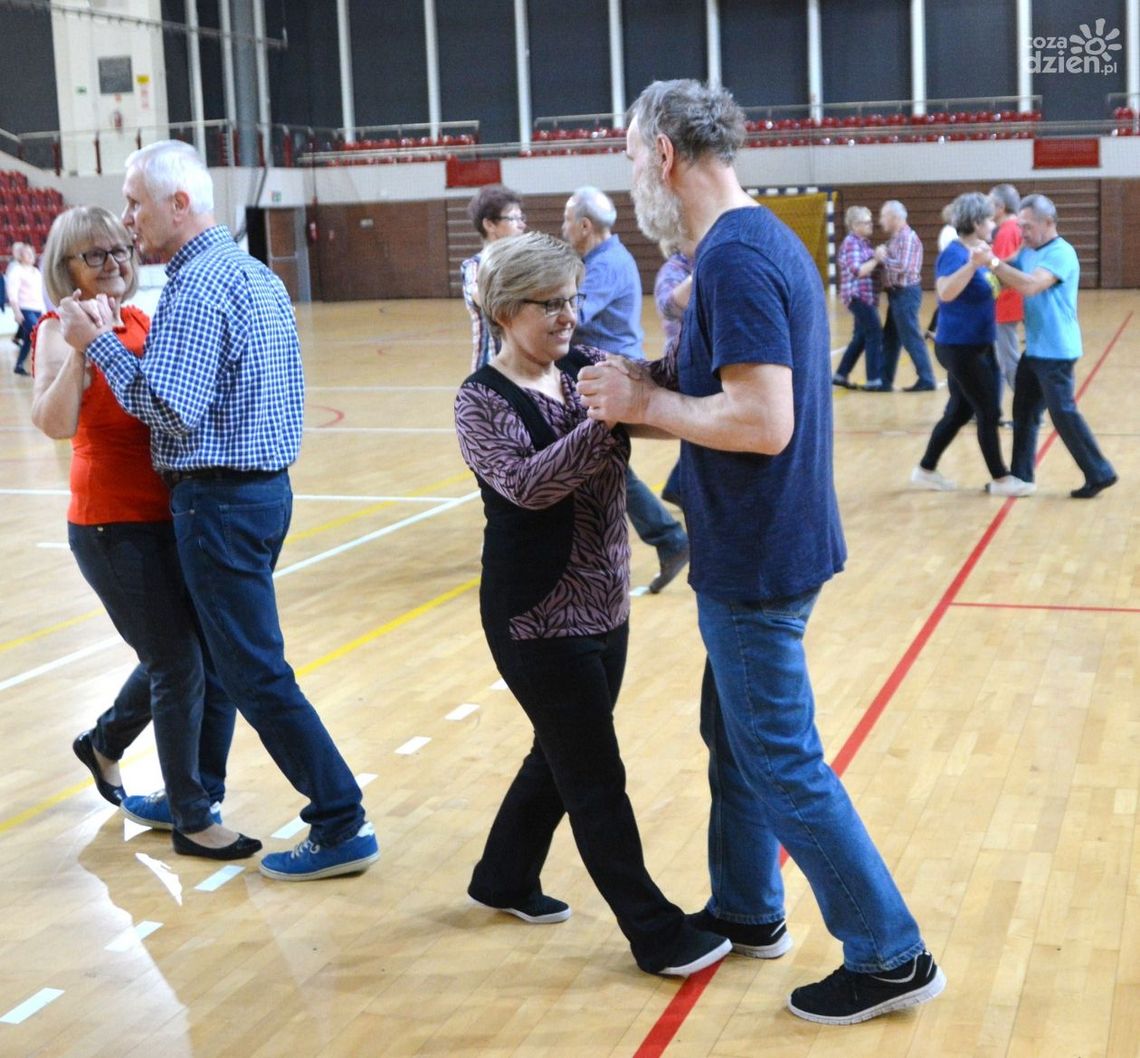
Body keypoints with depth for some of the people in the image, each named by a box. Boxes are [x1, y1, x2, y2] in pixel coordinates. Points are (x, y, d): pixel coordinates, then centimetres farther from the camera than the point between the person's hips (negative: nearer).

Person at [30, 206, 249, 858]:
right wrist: (80, 344, -33)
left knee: (197, 653, 14)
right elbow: (55, 422, -25)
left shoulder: (143, 322, 9)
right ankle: (192, 819, 12)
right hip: (115, 526, -7)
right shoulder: (60, 331, -9)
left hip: (171, 511, 7)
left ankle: (105, 744, 40)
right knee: (179, 664, -3)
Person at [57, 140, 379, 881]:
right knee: (211, 649, 20)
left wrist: (99, 341, -15)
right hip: (264, 483, 10)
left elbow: (171, 409, -24)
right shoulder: (255, 272, 14)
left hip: (221, 499, -10)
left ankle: (342, 826, 1)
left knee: (255, 670, -4)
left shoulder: (198, 286, -17)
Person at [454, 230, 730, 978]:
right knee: (596, 779, 2)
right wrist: (606, 419, -36)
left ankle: (505, 879, 41)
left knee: (562, 758, 20)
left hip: (604, 607, 7)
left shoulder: (590, 369, 4)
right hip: (538, 620, -7)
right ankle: (657, 934, 13)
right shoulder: (483, 401, -13)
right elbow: (527, 483, -28)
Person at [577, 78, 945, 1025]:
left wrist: (645, 401, -16)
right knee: (737, 733, 21)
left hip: (757, 557, -10)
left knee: (783, 765, 1)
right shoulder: (771, 239, 10)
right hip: (768, 545, 10)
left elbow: (763, 423, -28)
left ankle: (891, 956, 13)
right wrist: (664, 384, 5)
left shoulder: (733, 258, -21)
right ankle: (747, 911, 35)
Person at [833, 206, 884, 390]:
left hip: (865, 297, 10)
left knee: (860, 337, 13)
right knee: (875, 335, -9)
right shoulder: (851, 243, -13)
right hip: (858, 296, -10)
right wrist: (876, 259, -22)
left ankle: (841, 375, 20)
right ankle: (874, 380, -6)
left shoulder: (863, 242, 16)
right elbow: (857, 271, -23)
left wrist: (877, 261, 9)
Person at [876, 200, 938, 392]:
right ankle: (884, 380, 19)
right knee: (890, 338, 13)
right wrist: (882, 254, -2)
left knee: (911, 339, -5)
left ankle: (926, 380, 1)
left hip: (905, 294, -10)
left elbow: (904, 267, -23)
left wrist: (883, 258, -11)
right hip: (897, 294, 10)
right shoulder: (895, 237, 15)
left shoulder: (907, 236, -14)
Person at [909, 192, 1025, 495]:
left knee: (959, 412, 15)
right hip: (961, 347, -10)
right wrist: (972, 264, -45)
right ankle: (1000, 479, 8)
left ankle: (925, 470, 23)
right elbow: (945, 292, -37)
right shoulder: (955, 254, -18)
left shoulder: (970, 253, 10)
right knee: (989, 412, -1)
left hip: (970, 346, 10)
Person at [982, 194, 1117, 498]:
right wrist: (989, 259, -8)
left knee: (1063, 413, -6)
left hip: (1055, 351, -9)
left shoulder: (1061, 253, -17)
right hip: (1034, 349, 9)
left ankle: (1100, 474, 3)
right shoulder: (1028, 252, 11)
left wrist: (992, 262, -32)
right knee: (1025, 411, 11)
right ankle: (1021, 477, 19)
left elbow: (1030, 286, -30)